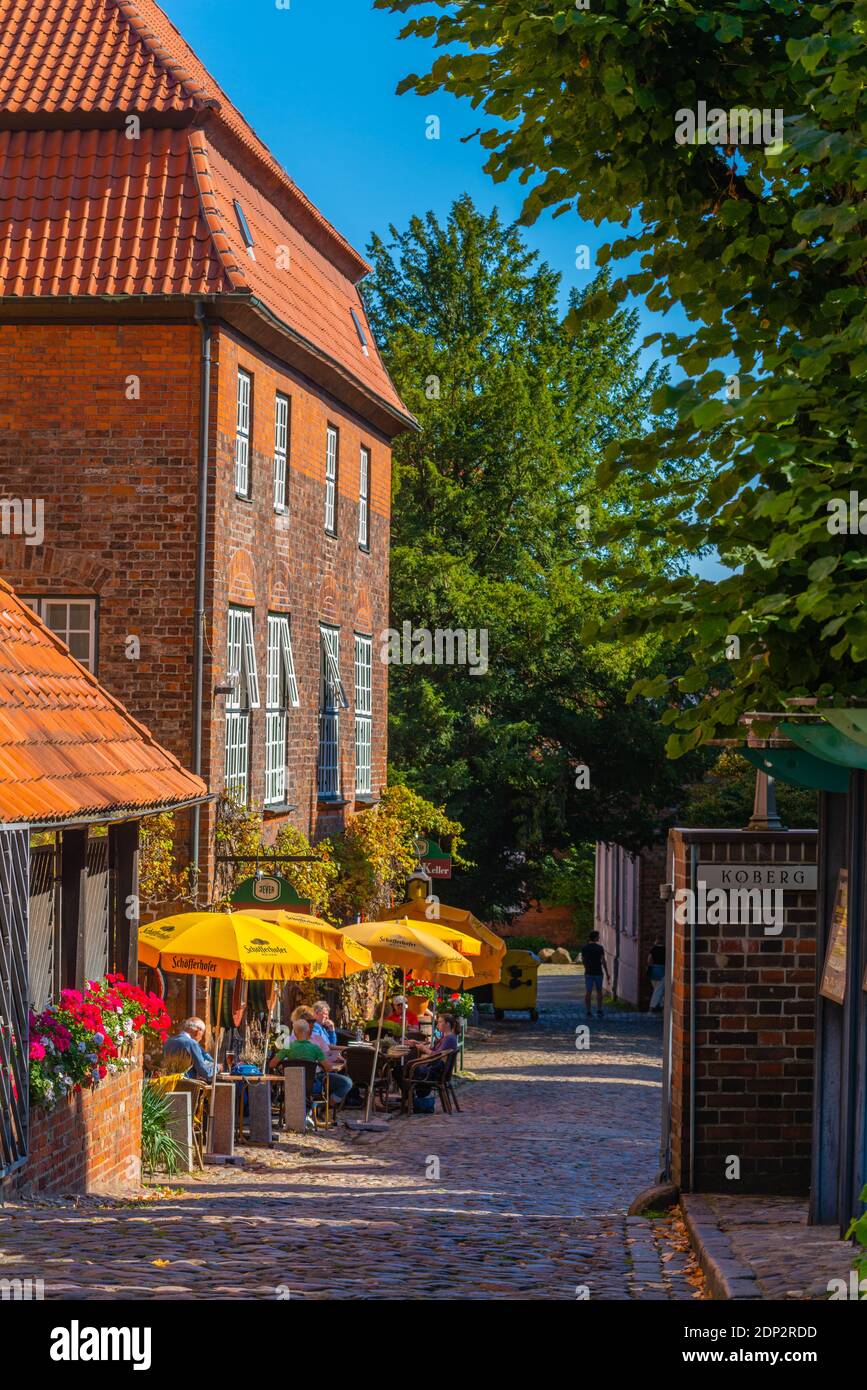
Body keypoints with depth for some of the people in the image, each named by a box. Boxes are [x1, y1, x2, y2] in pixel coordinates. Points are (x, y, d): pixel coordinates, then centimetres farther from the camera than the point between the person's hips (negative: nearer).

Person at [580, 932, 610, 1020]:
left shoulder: (584, 948, 0)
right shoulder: (600, 948, -8)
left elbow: (583, 961, 7)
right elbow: (603, 961, -9)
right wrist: (607, 974, -4)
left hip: (588, 973, 1)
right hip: (598, 973, -1)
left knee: (588, 993, 3)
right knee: (599, 992, 13)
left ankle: (589, 1012, 0)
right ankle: (599, 1011, 11)